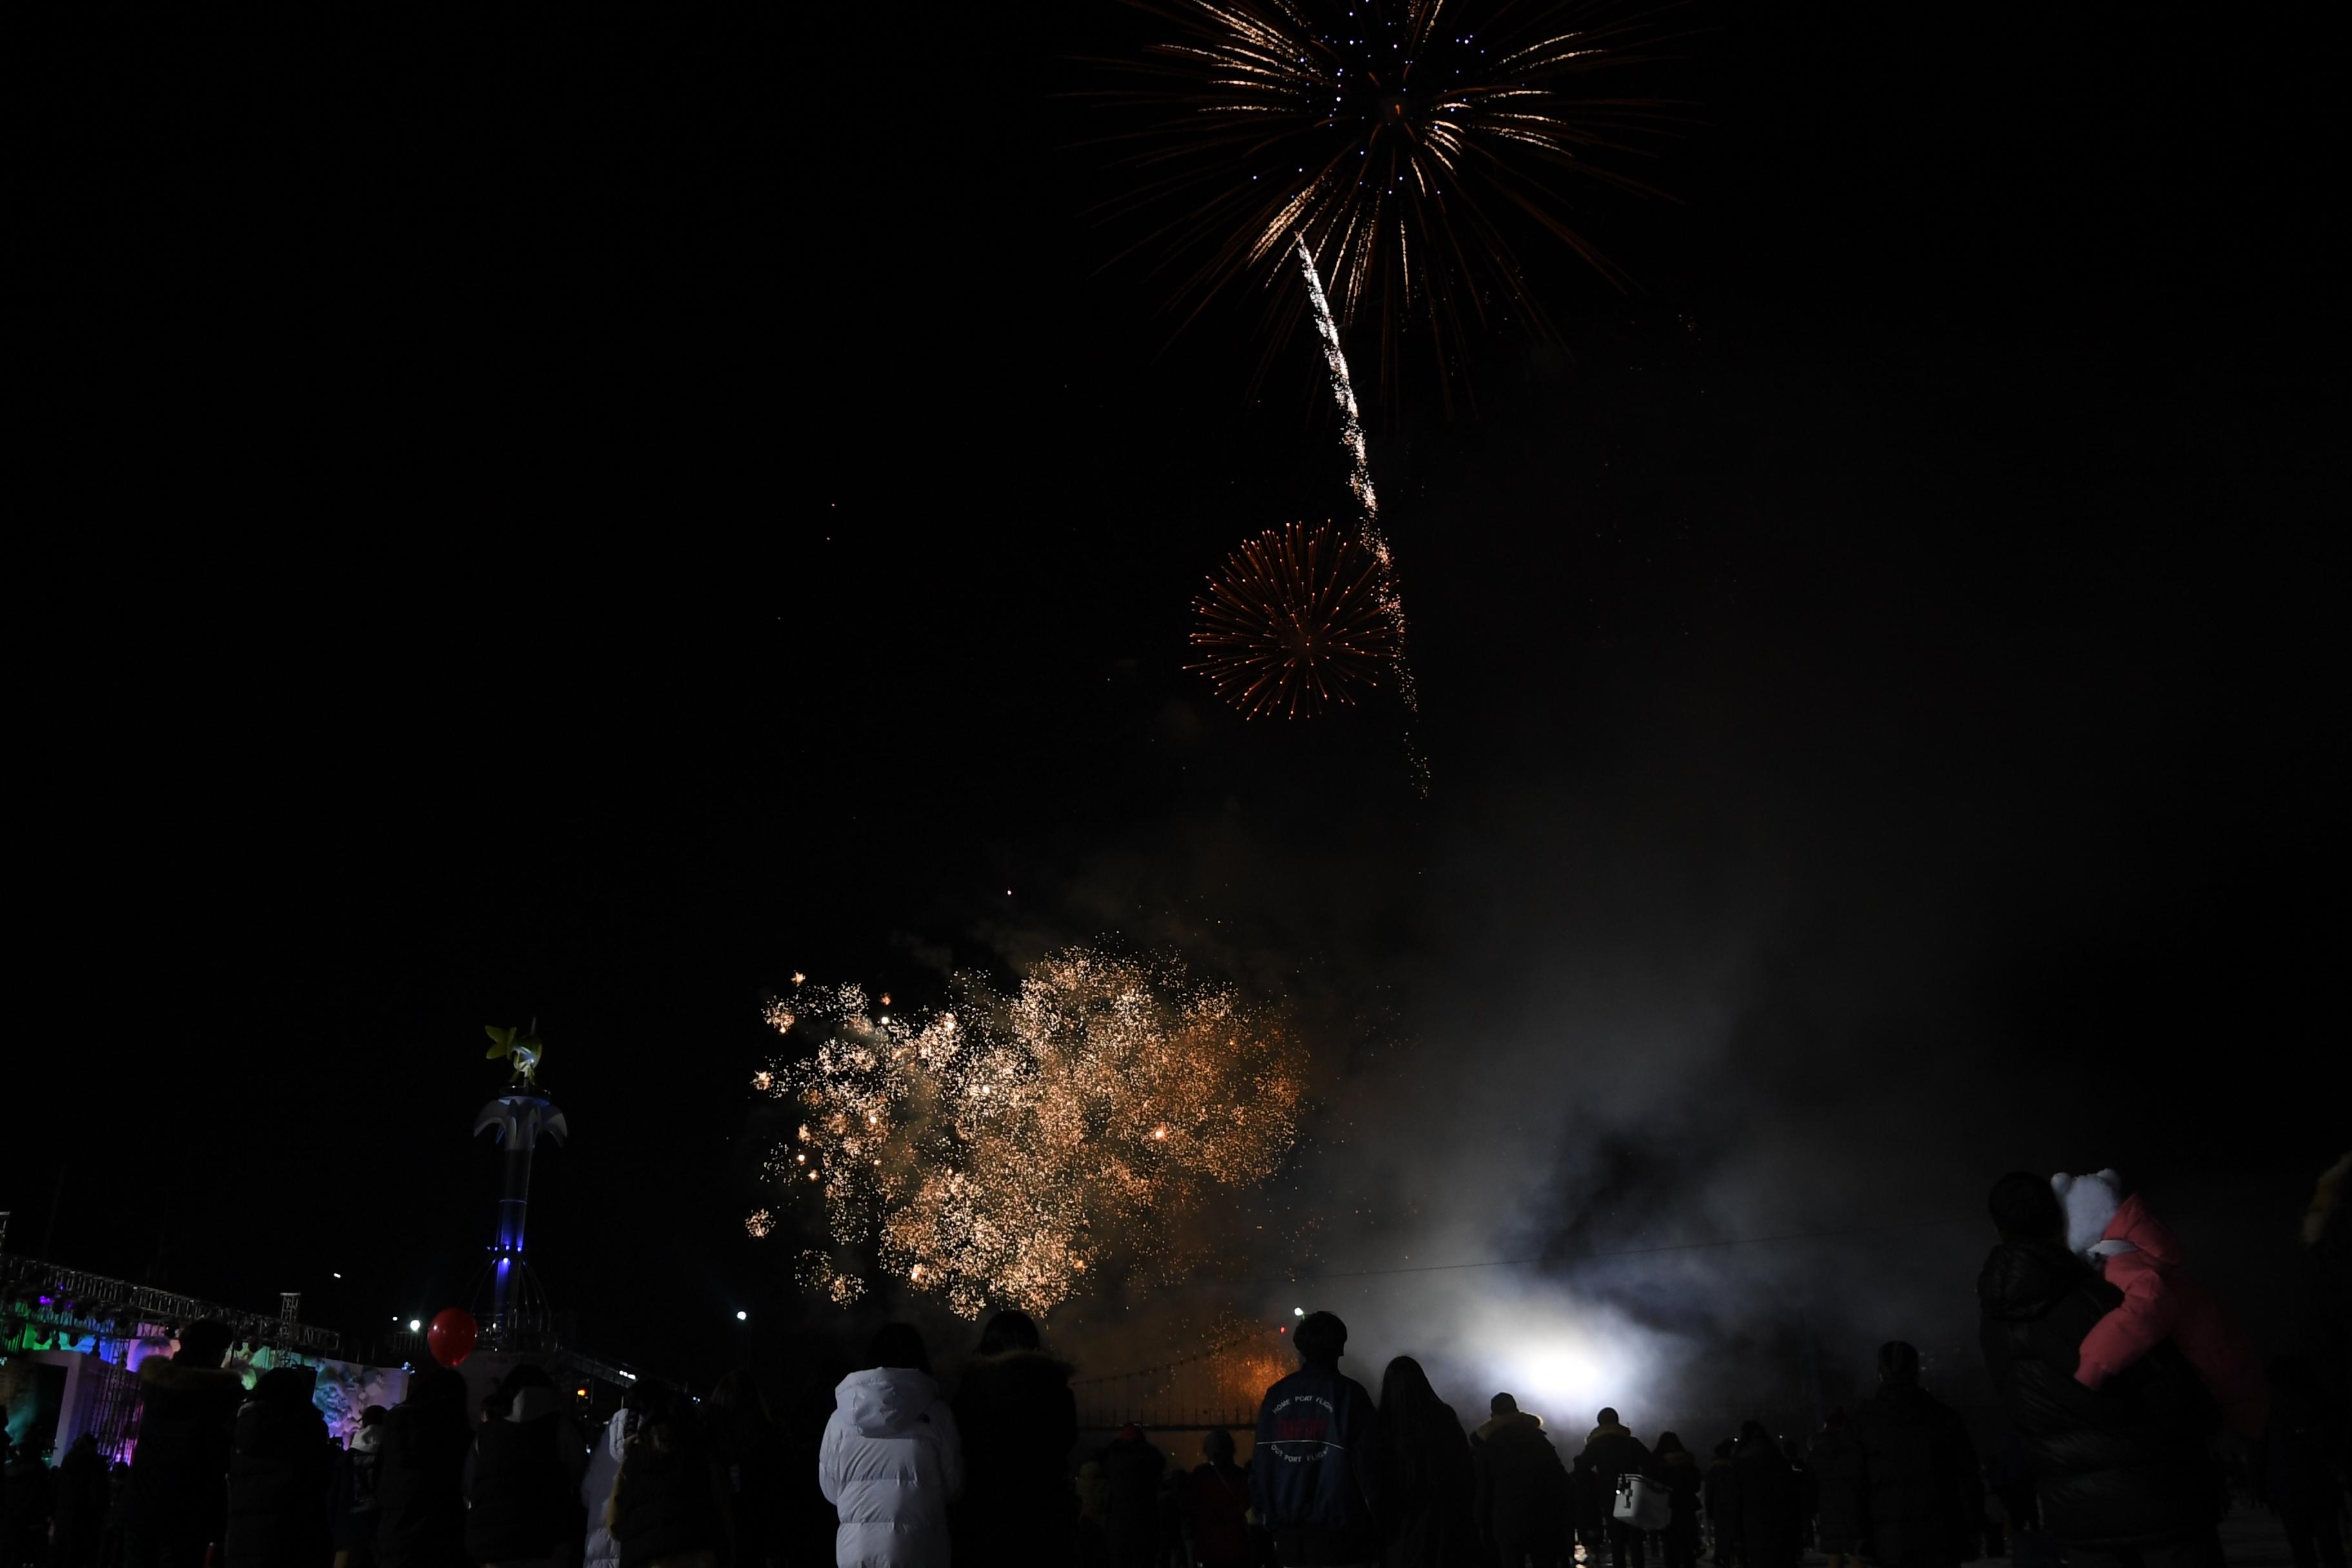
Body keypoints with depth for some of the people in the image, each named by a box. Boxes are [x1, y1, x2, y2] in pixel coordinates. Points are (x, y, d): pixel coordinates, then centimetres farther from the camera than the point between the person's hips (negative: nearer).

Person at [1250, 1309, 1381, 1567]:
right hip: (1336, 1529, -4)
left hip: (1287, 1528, 4)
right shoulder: (1349, 1393, -6)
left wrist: (1267, 1516, 13)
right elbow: (1368, 1464, -10)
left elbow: (1260, 1463, 6)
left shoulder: (1275, 1396, 6)